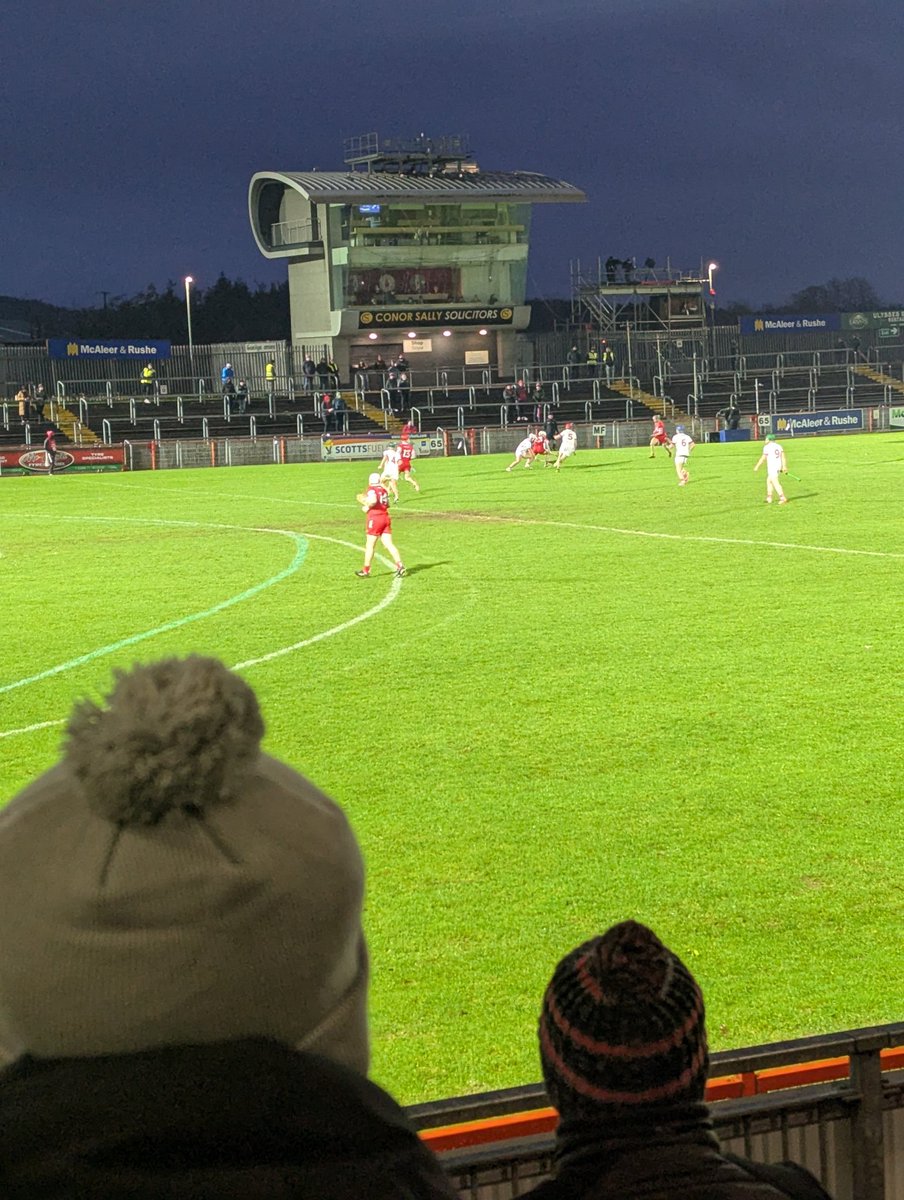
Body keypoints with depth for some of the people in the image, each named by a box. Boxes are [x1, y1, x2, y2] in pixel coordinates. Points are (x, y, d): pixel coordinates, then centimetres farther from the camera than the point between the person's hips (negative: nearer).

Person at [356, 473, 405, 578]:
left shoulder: (371, 490, -9)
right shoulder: (384, 490, 12)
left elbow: (373, 500, -28)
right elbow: (387, 505, 13)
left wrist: (367, 506, -9)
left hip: (375, 519, -6)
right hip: (385, 518, 6)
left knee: (370, 545, 5)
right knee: (389, 544, 3)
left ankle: (366, 570, 13)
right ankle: (399, 565, -11)